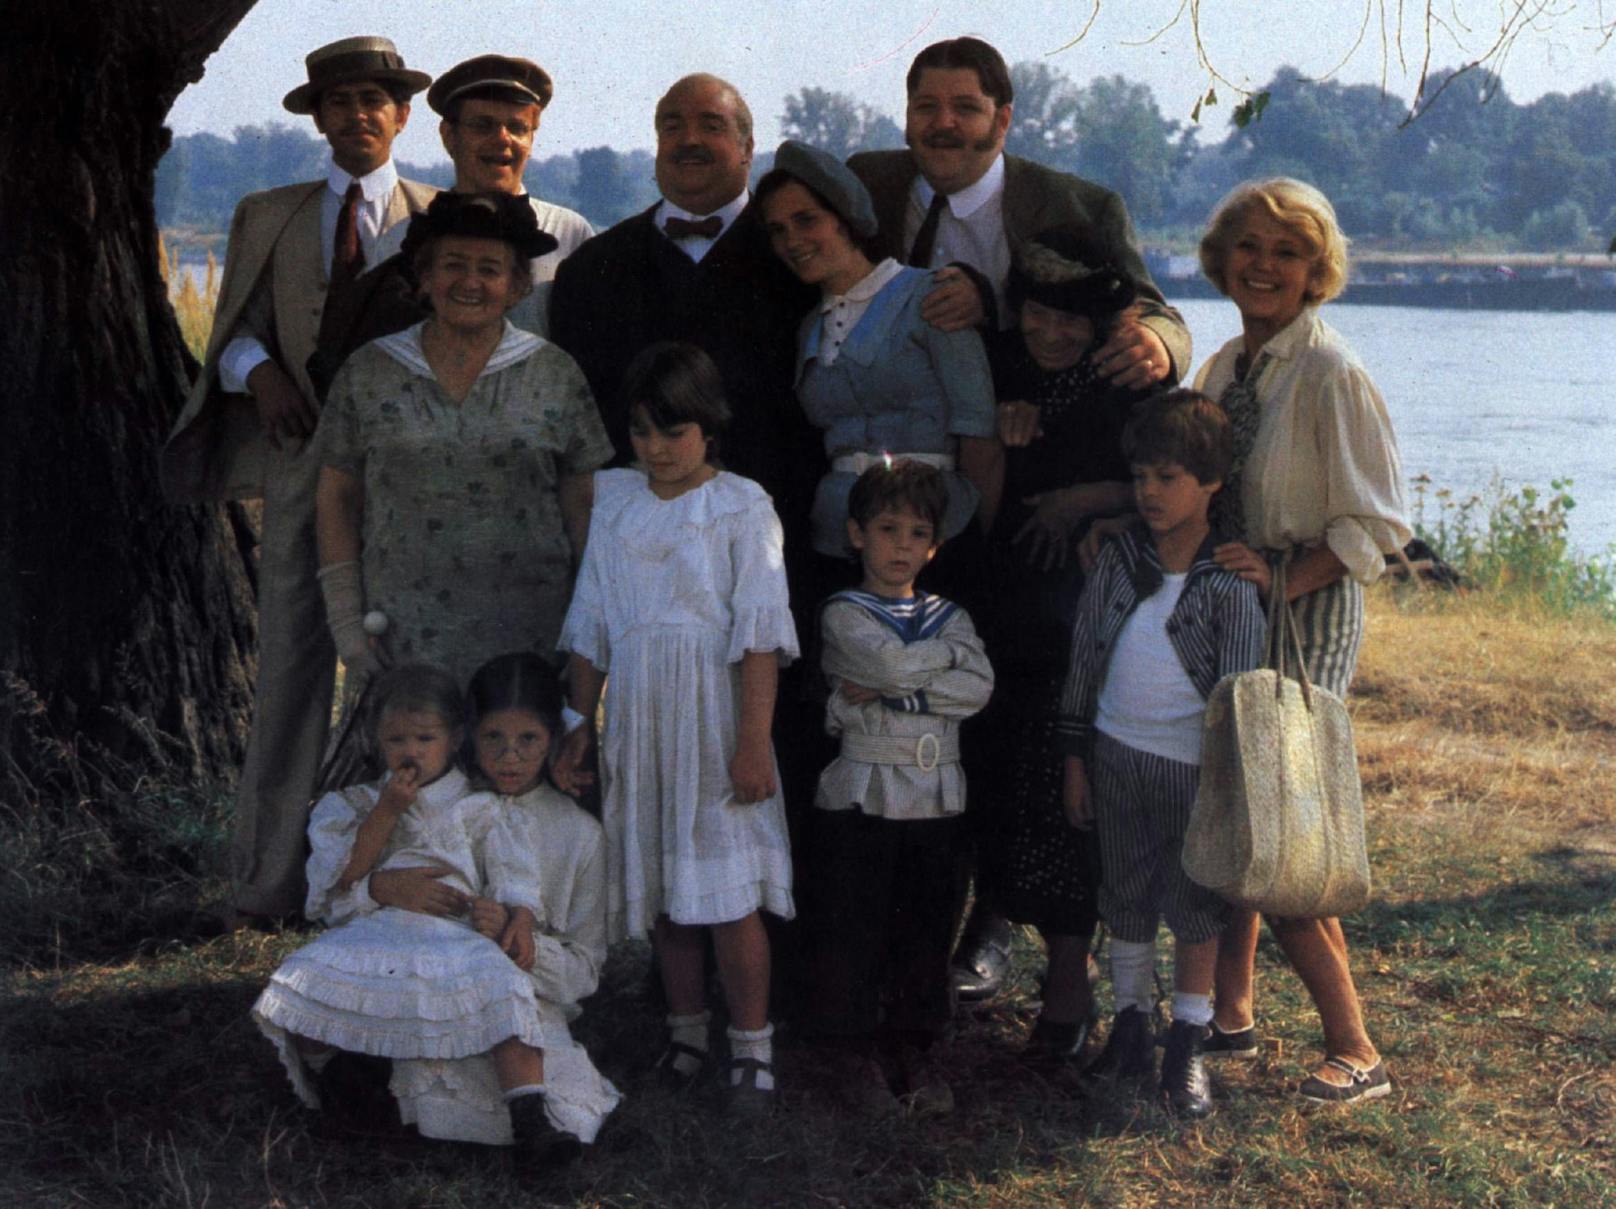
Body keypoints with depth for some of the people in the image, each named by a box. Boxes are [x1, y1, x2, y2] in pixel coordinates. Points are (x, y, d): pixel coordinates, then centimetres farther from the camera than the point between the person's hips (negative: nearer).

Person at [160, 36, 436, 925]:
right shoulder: (270, 218, 14)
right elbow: (236, 330, 12)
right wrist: (260, 370, -10)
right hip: (302, 458, 1)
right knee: (290, 663, -2)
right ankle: (271, 877, 3)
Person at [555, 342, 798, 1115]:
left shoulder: (742, 508, -4)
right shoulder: (615, 504, 10)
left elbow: (759, 637, -9)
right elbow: (592, 626, 14)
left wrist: (753, 741, -14)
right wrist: (579, 724, 11)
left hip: (712, 712, -5)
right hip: (636, 711, 5)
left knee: (728, 887, -6)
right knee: (658, 883, 9)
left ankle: (751, 1047, 3)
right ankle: (686, 1033, 22)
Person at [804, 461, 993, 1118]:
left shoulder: (948, 616, 11)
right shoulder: (845, 613, 0)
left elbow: (978, 687, -7)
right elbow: (891, 662, -19)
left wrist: (888, 691, -15)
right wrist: (951, 652, -4)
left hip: (935, 798, 3)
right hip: (861, 794, -3)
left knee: (927, 929, 8)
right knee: (853, 929, 1)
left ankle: (920, 1051, 19)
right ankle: (857, 1054, 13)